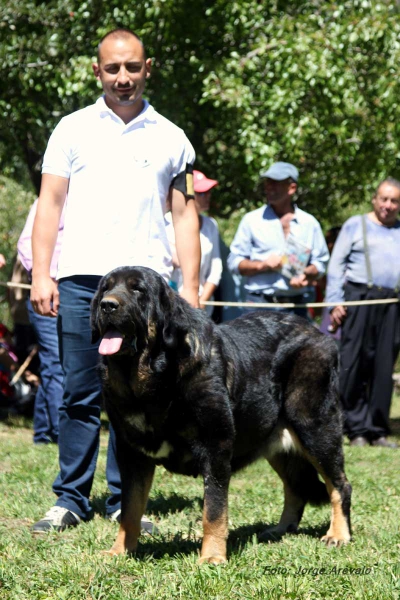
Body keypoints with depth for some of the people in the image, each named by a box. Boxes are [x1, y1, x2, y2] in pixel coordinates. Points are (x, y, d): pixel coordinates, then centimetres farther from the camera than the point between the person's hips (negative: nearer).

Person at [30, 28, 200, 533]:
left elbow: (184, 213, 13)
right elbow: (49, 203, 7)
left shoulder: (170, 137, 13)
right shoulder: (73, 129, 10)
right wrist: (41, 275, -3)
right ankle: (71, 499, 7)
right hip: (80, 277, -1)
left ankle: (124, 501, 8)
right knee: (79, 394, 0)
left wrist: (190, 285, 4)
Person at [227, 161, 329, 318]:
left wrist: (306, 274, -7)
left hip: (296, 305, 2)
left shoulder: (309, 223, 13)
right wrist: (262, 265, -10)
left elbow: (320, 262, 14)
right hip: (260, 303, -1)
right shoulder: (252, 220, 8)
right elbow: (234, 261, 6)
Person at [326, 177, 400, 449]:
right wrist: (335, 301, -5)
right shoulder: (356, 225, 10)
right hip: (359, 301, -3)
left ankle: (377, 429, 9)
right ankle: (357, 429, -1)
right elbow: (336, 264, 6)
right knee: (354, 365, -6)